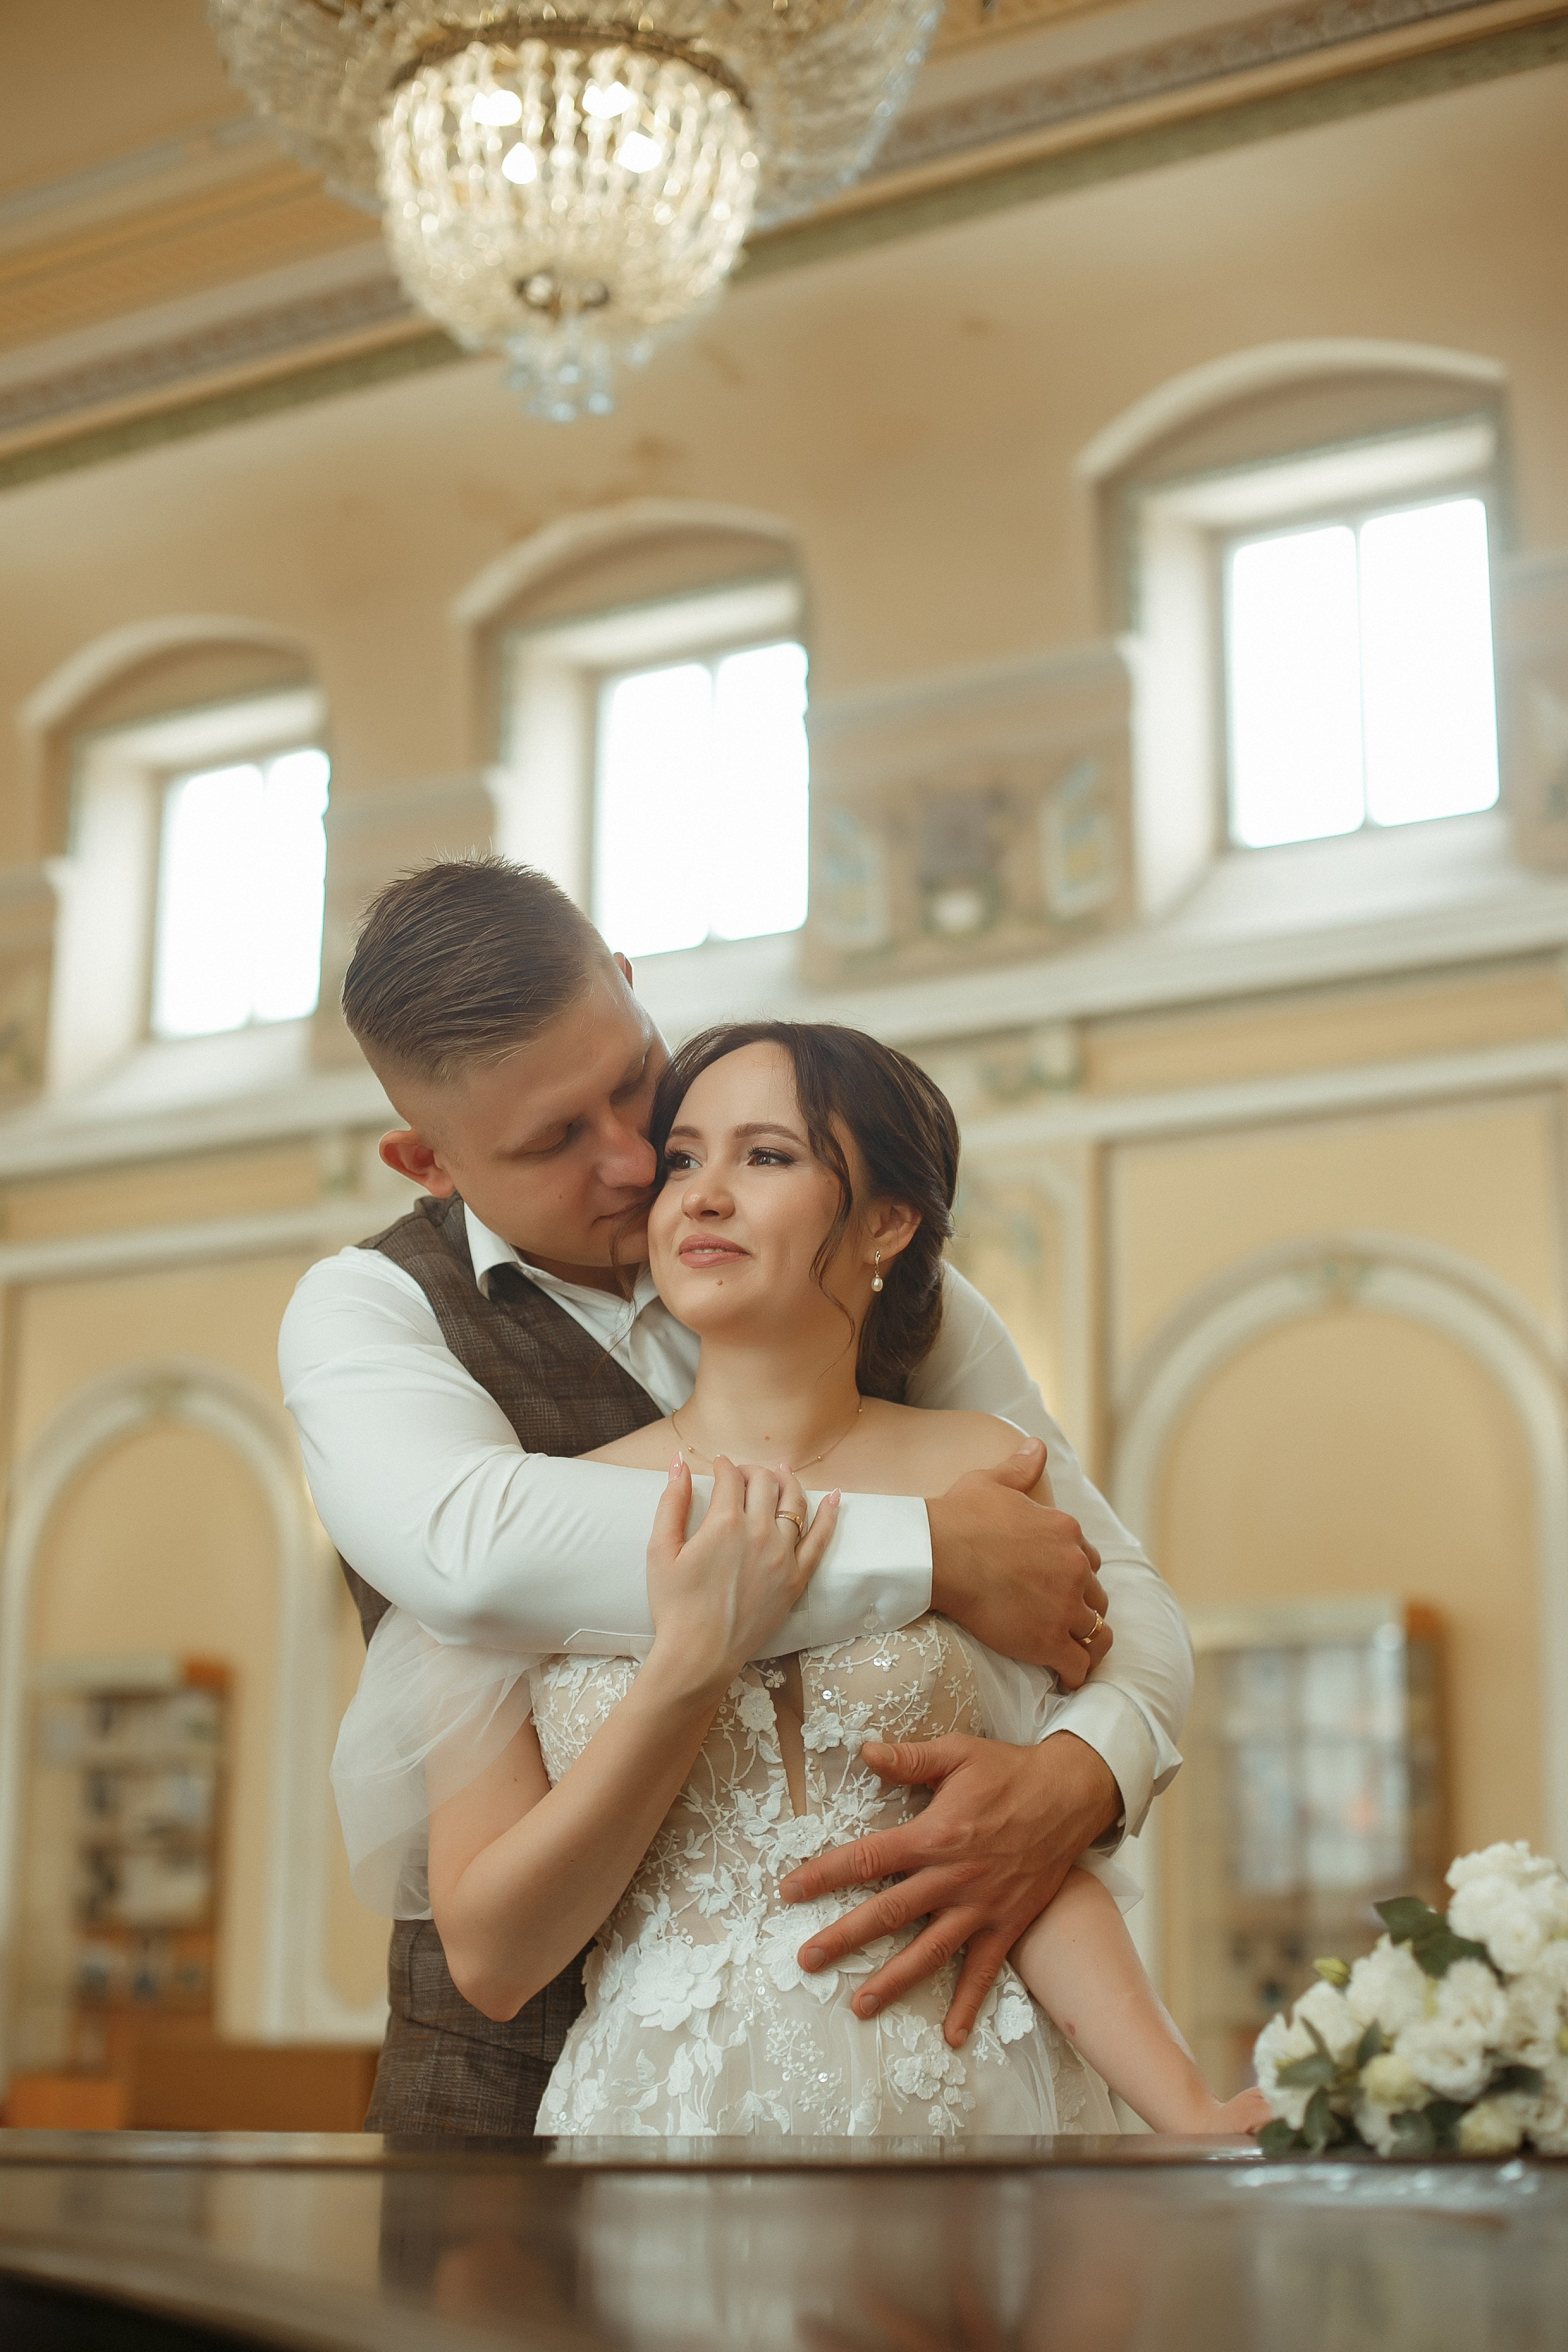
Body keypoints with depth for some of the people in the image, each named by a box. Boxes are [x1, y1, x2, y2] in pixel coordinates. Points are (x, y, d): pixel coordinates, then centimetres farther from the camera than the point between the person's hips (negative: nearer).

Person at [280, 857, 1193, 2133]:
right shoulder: (367, 1311, -3)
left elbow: (1109, 1578, 2)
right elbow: (478, 1551, -26)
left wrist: (1078, 1776, -21)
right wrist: (932, 1553, -24)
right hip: (534, 2069, -3)